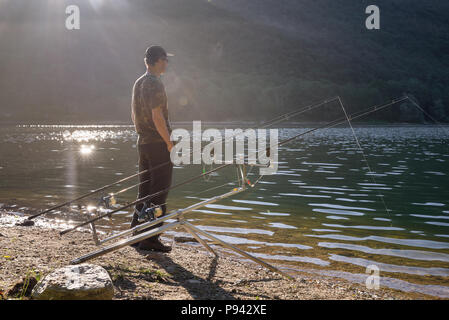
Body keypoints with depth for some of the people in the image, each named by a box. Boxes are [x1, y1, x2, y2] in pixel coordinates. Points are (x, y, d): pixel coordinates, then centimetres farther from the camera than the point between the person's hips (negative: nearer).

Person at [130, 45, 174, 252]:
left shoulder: (138, 83, 14)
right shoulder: (155, 84, -15)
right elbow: (157, 117, -21)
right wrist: (169, 142, -14)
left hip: (142, 142, 9)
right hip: (158, 144, -9)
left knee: (144, 191, 14)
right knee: (159, 193, -4)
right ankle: (150, 239, -1)